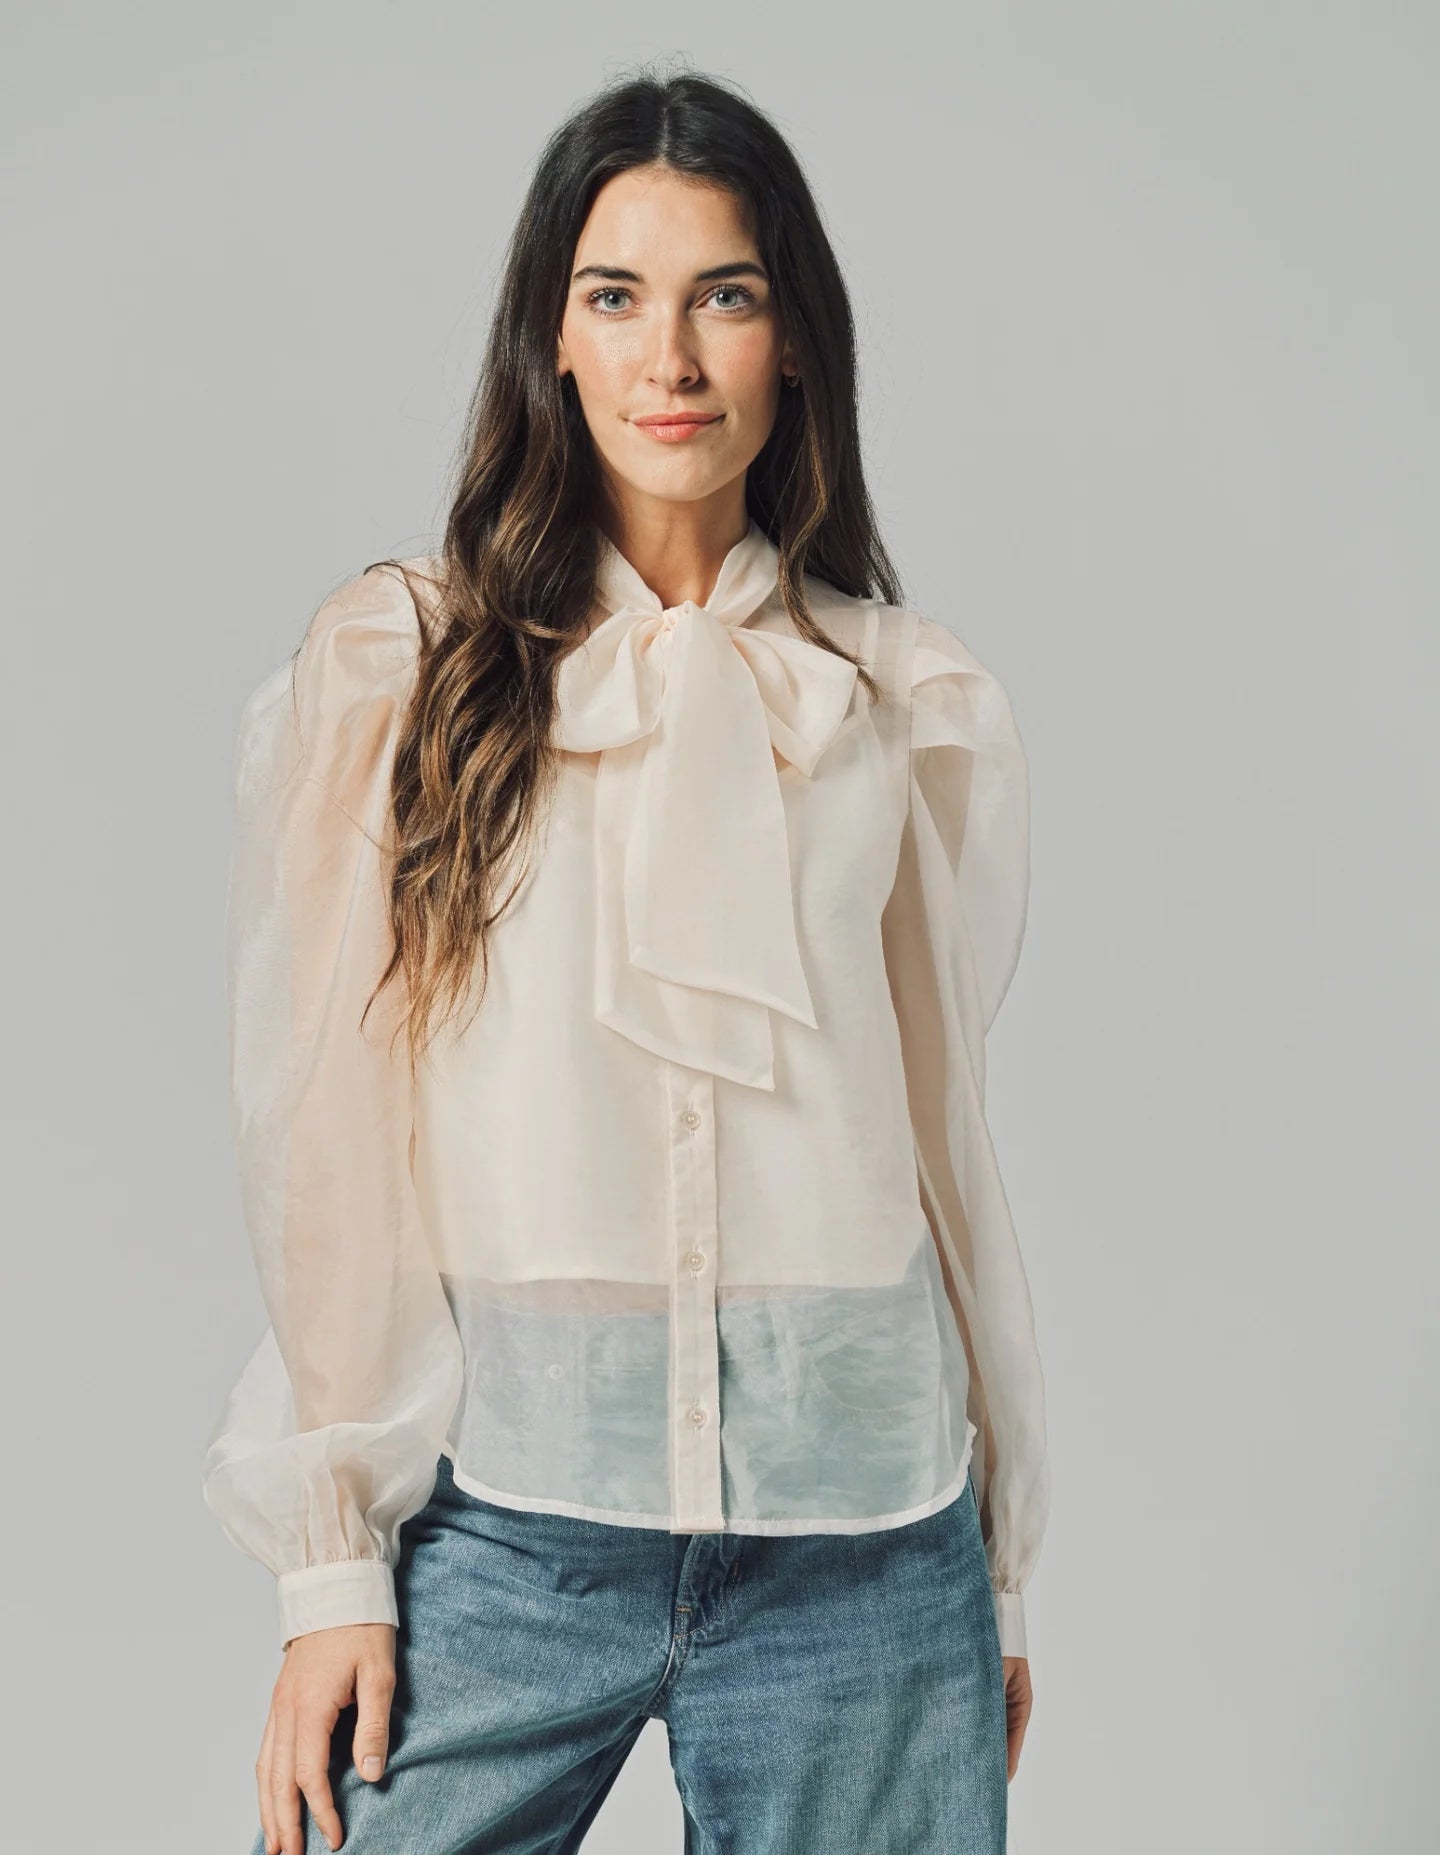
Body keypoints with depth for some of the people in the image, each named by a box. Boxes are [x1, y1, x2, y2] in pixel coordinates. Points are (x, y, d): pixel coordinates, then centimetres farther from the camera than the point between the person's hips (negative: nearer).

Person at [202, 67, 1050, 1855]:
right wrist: (334, 1561, -4)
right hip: (503, 1505, -1)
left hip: (851, 1518, 2)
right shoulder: (398, 667, 2)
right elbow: (321, 1143, 0)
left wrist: (996, 1571, 13)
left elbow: (945, 1124, 11)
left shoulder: (913, 705, 7)